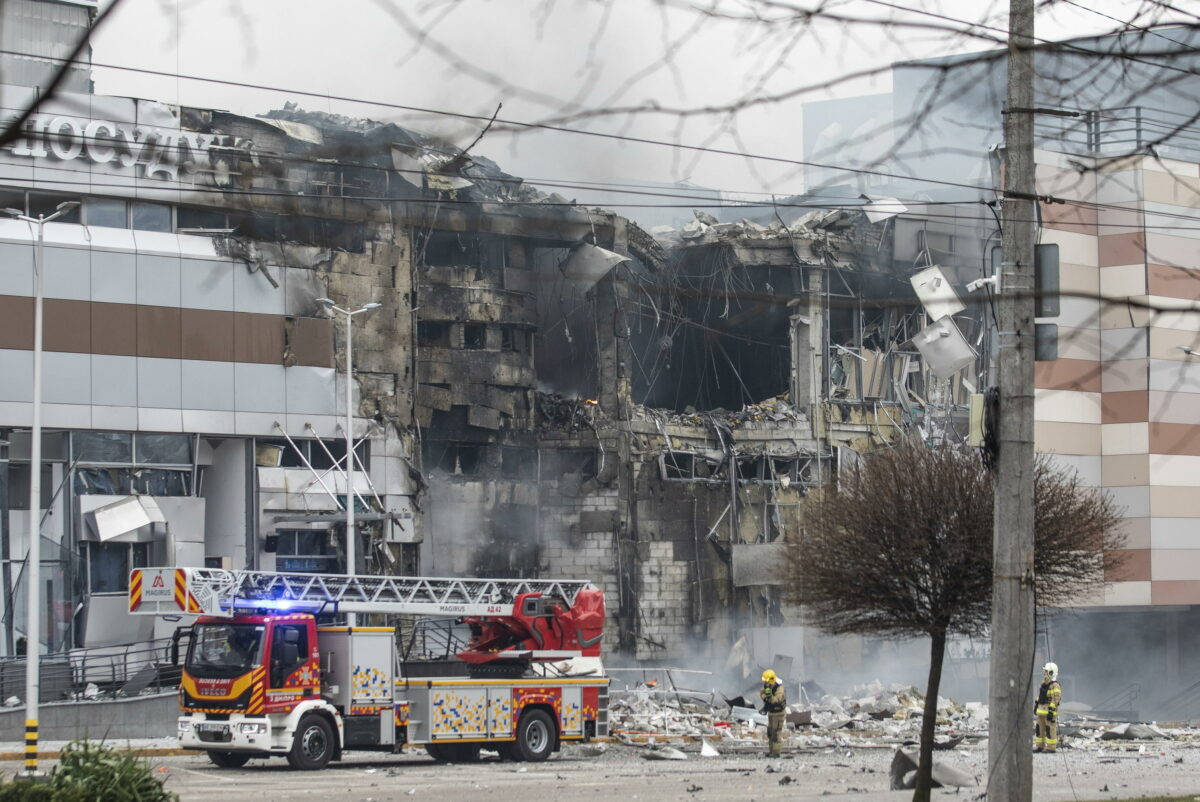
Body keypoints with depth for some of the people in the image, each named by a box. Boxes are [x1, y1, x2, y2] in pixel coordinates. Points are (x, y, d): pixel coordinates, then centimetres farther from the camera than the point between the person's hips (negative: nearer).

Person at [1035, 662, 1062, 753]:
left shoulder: (1055, 686, -16)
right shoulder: (1044, 684, 14)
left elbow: (1055, 700, -20)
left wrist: (1051, 712, -23)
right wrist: (1036, 706, 25)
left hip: (1049, 711, -9)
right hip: (1041, 711, 9)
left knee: (1050, 730, -6)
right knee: (1040, 728, 12)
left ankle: (1051, 747, -2)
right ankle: (1040, 746, 20)